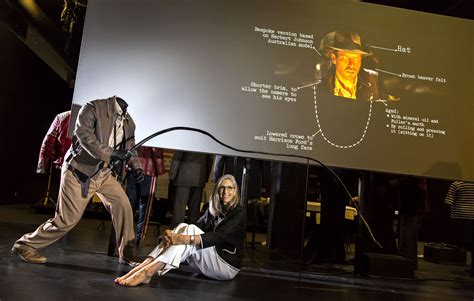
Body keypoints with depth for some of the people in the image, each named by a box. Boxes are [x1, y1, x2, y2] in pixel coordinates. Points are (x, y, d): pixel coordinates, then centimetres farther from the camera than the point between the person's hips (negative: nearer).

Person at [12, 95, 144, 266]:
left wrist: (136, 166, -5)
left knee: (123, 205, -6)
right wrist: (111, 152, -36)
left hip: (104, 172, 6)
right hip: (79, 170, -6)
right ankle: (25, 245, 21)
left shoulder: (129, 122, 4)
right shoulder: (93, 108, -15)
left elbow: (130, 147, 13)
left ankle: (127, 255, 7)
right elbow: (84, 135, -28)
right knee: (68, 219, -3)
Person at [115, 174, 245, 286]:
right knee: (183, 227, -18)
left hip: (228, 265, -5)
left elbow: (220, 236, -24)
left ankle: (148, 272, -38)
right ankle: (142, 267, -30)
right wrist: (172, 234, -28)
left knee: (190, 231, -27)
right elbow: (198, 226, -5)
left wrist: (185, 238, -39)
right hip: (206, 264, 5)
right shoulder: (212, 209, 12)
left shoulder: (238, 212, -7)